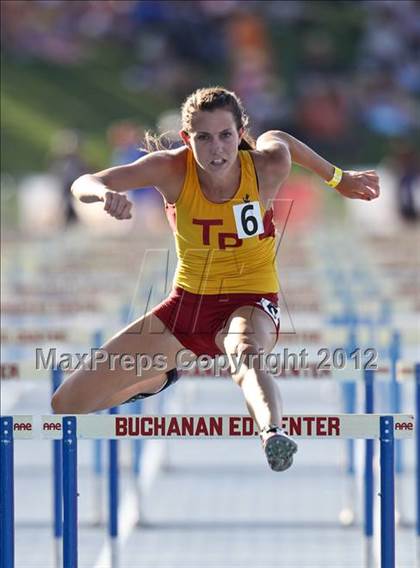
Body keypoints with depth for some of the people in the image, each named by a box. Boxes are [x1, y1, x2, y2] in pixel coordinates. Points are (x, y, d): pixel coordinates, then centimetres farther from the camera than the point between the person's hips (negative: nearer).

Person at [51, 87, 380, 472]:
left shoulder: (267, 167, -17)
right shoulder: (173, 170, -18)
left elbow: (277, 139, 9)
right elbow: (83, 185, -23)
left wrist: (338, 178, 20)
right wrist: (105, 194, -47)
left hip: (250, 302, -3)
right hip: (188, 299, 3)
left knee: (246, 357, -42)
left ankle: (273, 433, -73)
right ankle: (159, 380, 39)